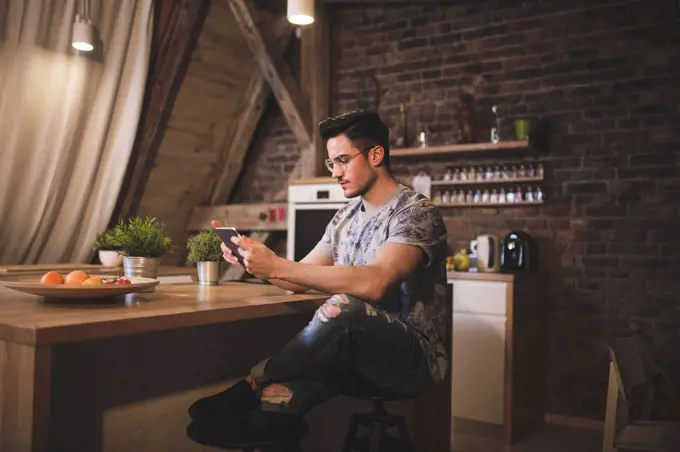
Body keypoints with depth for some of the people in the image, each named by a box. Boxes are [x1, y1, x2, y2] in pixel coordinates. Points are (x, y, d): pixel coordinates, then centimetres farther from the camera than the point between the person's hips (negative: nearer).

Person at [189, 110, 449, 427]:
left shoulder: (416, 213, -12)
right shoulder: (345, 217, 11)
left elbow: (374, 284, -30)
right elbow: (300, 279, 14)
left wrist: (277, 266, -29)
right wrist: (253, 261, -5)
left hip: (415, 356, -5)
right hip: (357, 353, 5)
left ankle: (251, 387, -20)